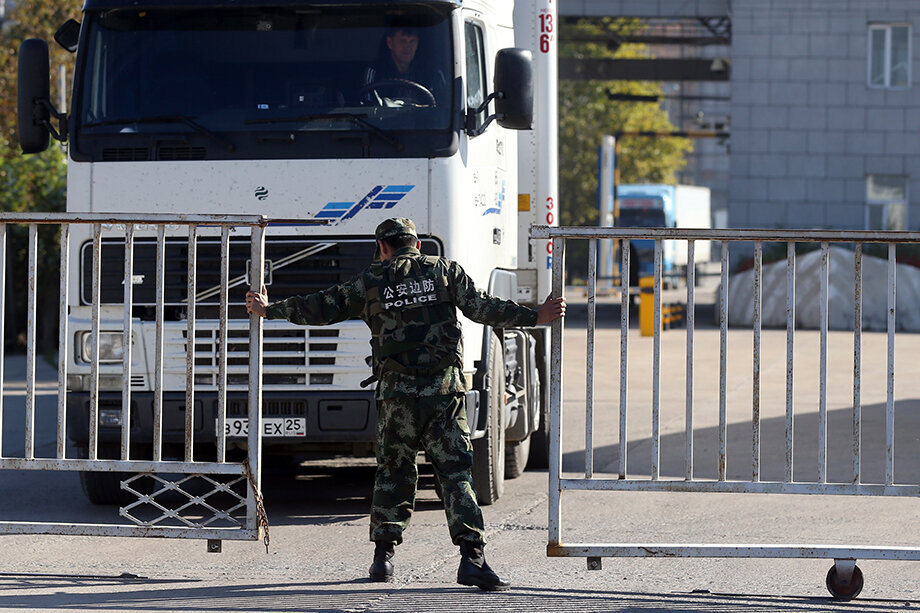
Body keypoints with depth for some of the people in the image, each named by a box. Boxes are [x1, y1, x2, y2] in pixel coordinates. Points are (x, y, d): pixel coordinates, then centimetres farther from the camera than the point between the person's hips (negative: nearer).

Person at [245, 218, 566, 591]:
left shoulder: (370, 281, 7)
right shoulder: (444, 271, 6)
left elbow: (321, 309, 11)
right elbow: (481, 308, -3)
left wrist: (268, 310, 24)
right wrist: (535, 317, 2)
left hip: (397, 392, 1)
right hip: (444, 391, 0)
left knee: (393, 473, 14)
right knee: (455, 474, -3)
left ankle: (383, 555, 16)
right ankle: (471, 558, -14)